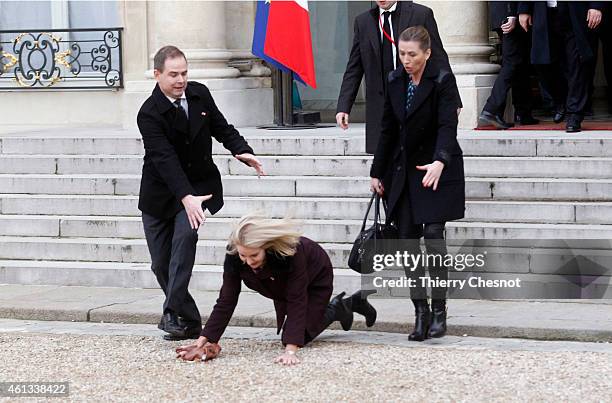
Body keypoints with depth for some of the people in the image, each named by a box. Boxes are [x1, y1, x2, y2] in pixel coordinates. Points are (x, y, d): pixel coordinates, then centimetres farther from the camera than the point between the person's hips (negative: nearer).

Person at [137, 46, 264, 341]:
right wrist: (186, 197, -41)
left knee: (185, 234, -27)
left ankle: (173, 312, -28)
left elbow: (221, 127, 11)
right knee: (161, 263, 1)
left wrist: (242, 150, -10)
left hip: (197, 185, 1)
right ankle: (189, 320, 16)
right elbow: (165, 158, -30)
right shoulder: (149, 114, -20)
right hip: (161, 191, -1)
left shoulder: (200, 94, -3)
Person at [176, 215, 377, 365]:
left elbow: (296, 301, -46)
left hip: (315, 278, -5)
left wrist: (291, 350, -55)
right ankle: (345, 304, 40)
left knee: (298, 336, -11)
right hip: (282, 285, 5)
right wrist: (203, 341, -40)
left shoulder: (290, 252, -47)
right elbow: (226, 301, -32)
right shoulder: (234, 255, -35)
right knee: (287, 333, 19)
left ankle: (336, 309, 15)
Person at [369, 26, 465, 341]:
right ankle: (421, 312, 5)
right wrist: (377, 172, 11)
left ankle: (439, 312, -4)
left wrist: (440, 161, -40)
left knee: (433, 236, -12)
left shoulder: (442, 81, -12)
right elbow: (388, 129, 12)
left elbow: (447, 126, -24)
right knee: (408, 240, 1)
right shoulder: (395, 82, 5)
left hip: (437, 171, -6)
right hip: (403, 172, 6)